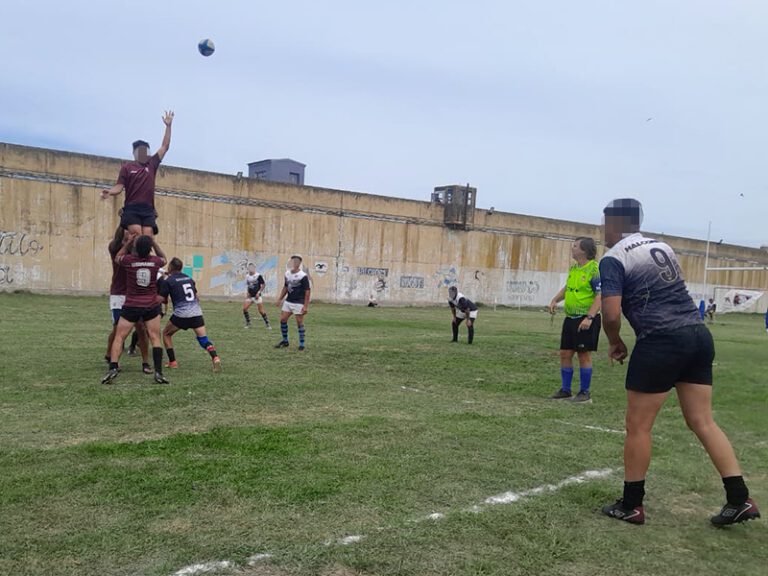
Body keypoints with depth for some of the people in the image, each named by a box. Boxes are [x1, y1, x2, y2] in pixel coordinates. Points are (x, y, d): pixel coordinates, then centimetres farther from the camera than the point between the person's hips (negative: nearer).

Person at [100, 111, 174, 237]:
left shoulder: (152, 164, 17)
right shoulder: (127, 167, 10)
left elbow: (165, 146, 17)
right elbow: (119, 187, 6)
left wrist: (168, 126, 15)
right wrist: (109, 192, -17)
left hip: (148, 209, 2)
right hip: (131, 208, -2)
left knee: (148, 237, -15)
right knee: (137, 234, -24)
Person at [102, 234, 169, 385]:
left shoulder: (129, 260, -9)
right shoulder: (155, 261, -6)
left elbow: (117, 258, 16)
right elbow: (163, 258, 21)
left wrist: (128, 243, 17)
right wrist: (154, 242, 15)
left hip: (131, 306, -1)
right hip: (151, 306, 1)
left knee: (119, 337, 6)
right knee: (155, 339, 4)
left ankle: (113, 368, -6)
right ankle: (158, 372, -3)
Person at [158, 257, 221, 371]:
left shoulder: (167, 281, 1)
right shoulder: (189, 278, 18)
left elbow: (160, 299, -2)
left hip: (181, 314, -4)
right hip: (197, 312, 4)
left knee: (166, 334, 19)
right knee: (203, 339, 3)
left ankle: (172, 362, 15)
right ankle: (215, 358, -22)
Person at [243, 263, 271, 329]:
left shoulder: (258, 275, -11)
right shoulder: (247, 276, 7)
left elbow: (263, 284, -8)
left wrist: (259, 292, -15)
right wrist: (248, 293, 6)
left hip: (257, 296, -5)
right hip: (250, 296, 5)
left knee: (261, 311, -4)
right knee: (244, 308, -8)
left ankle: (268, 324, 9)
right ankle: (248, 324, 7)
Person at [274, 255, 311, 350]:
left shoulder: (303, 276, -15)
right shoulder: (287, 274, 6)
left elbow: (307, 291, -15)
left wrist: (306, 306, -18)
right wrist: (279, 299, 15)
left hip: (298, 303, -7)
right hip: (288, 302, 7)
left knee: (299, 323, -3)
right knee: (282, 320, 5)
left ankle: (301, 344, 9)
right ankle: (285, 341, 20)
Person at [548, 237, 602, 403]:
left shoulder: (595, 269, -14)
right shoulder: (573, 268, 11)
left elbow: (600, 295, -19)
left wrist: (589, 317, -26)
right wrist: (555, 300, 9)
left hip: (586, 319, -8)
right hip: (570, 318, 8)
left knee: (584, 355, 1)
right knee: (565, 353, 9)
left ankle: (585, 392, 13)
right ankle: (565, 389, 21)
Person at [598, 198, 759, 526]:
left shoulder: (613, 259, -6)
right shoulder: (663, 247, 17)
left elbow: (611, 315, -15)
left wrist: (615, 342, 3)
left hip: (662, 342, -7)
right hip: (699, 334, 7)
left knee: (638, 426, 5)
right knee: (702, 422, 13)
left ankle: (631, 505, 16)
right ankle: (739, 499, 12)